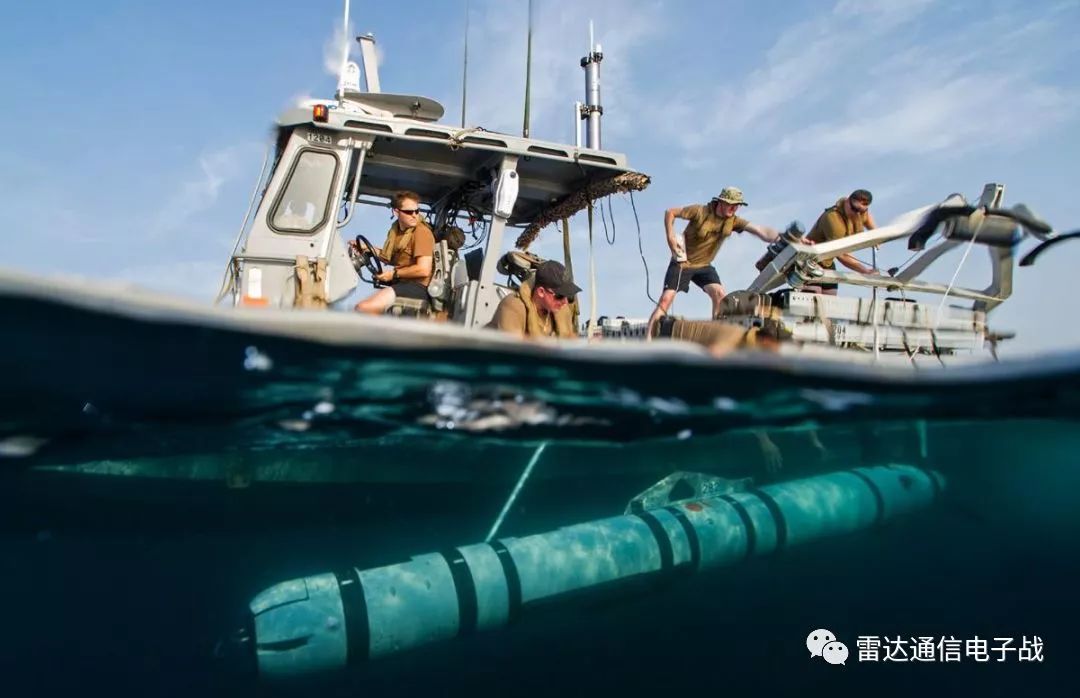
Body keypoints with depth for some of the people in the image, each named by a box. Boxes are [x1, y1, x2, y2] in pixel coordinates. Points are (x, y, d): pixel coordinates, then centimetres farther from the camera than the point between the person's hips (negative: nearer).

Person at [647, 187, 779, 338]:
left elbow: (761, 231, -20)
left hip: (704, 266, 4)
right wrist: (671, 238, -21)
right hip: (682, 263, -4)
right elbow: (670, 212, -11)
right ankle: (649, 339, -11)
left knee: (720, 295, -15)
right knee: (665, 299, -12)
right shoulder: (700, 211, -19)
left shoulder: (733, 221, -9)